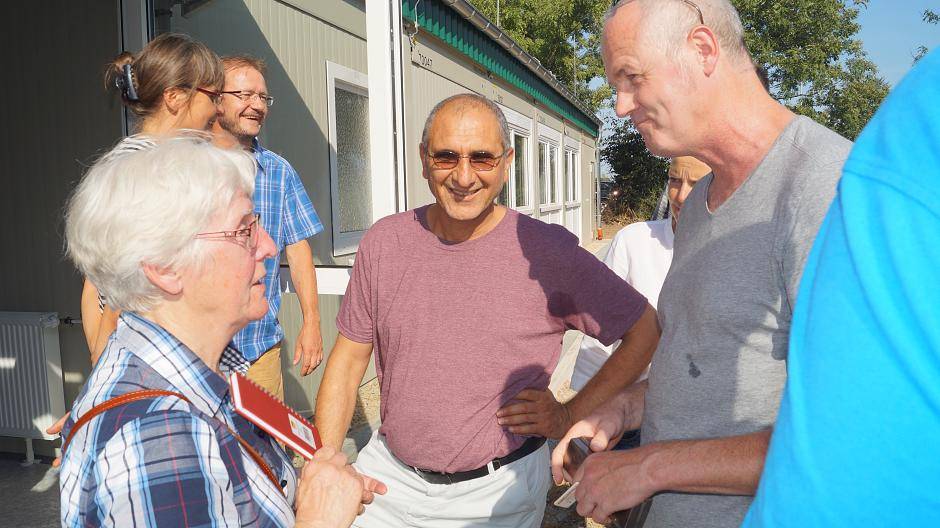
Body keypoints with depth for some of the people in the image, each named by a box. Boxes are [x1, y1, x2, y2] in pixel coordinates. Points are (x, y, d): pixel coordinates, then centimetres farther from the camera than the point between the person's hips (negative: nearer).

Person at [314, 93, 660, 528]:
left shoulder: (548, 252, -14)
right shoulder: (385, 241, -5)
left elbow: (645, 330, -5)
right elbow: (348, 360, 1)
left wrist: (573, 413, -8)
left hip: (497, 491, -2)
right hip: (387, 472, 3)